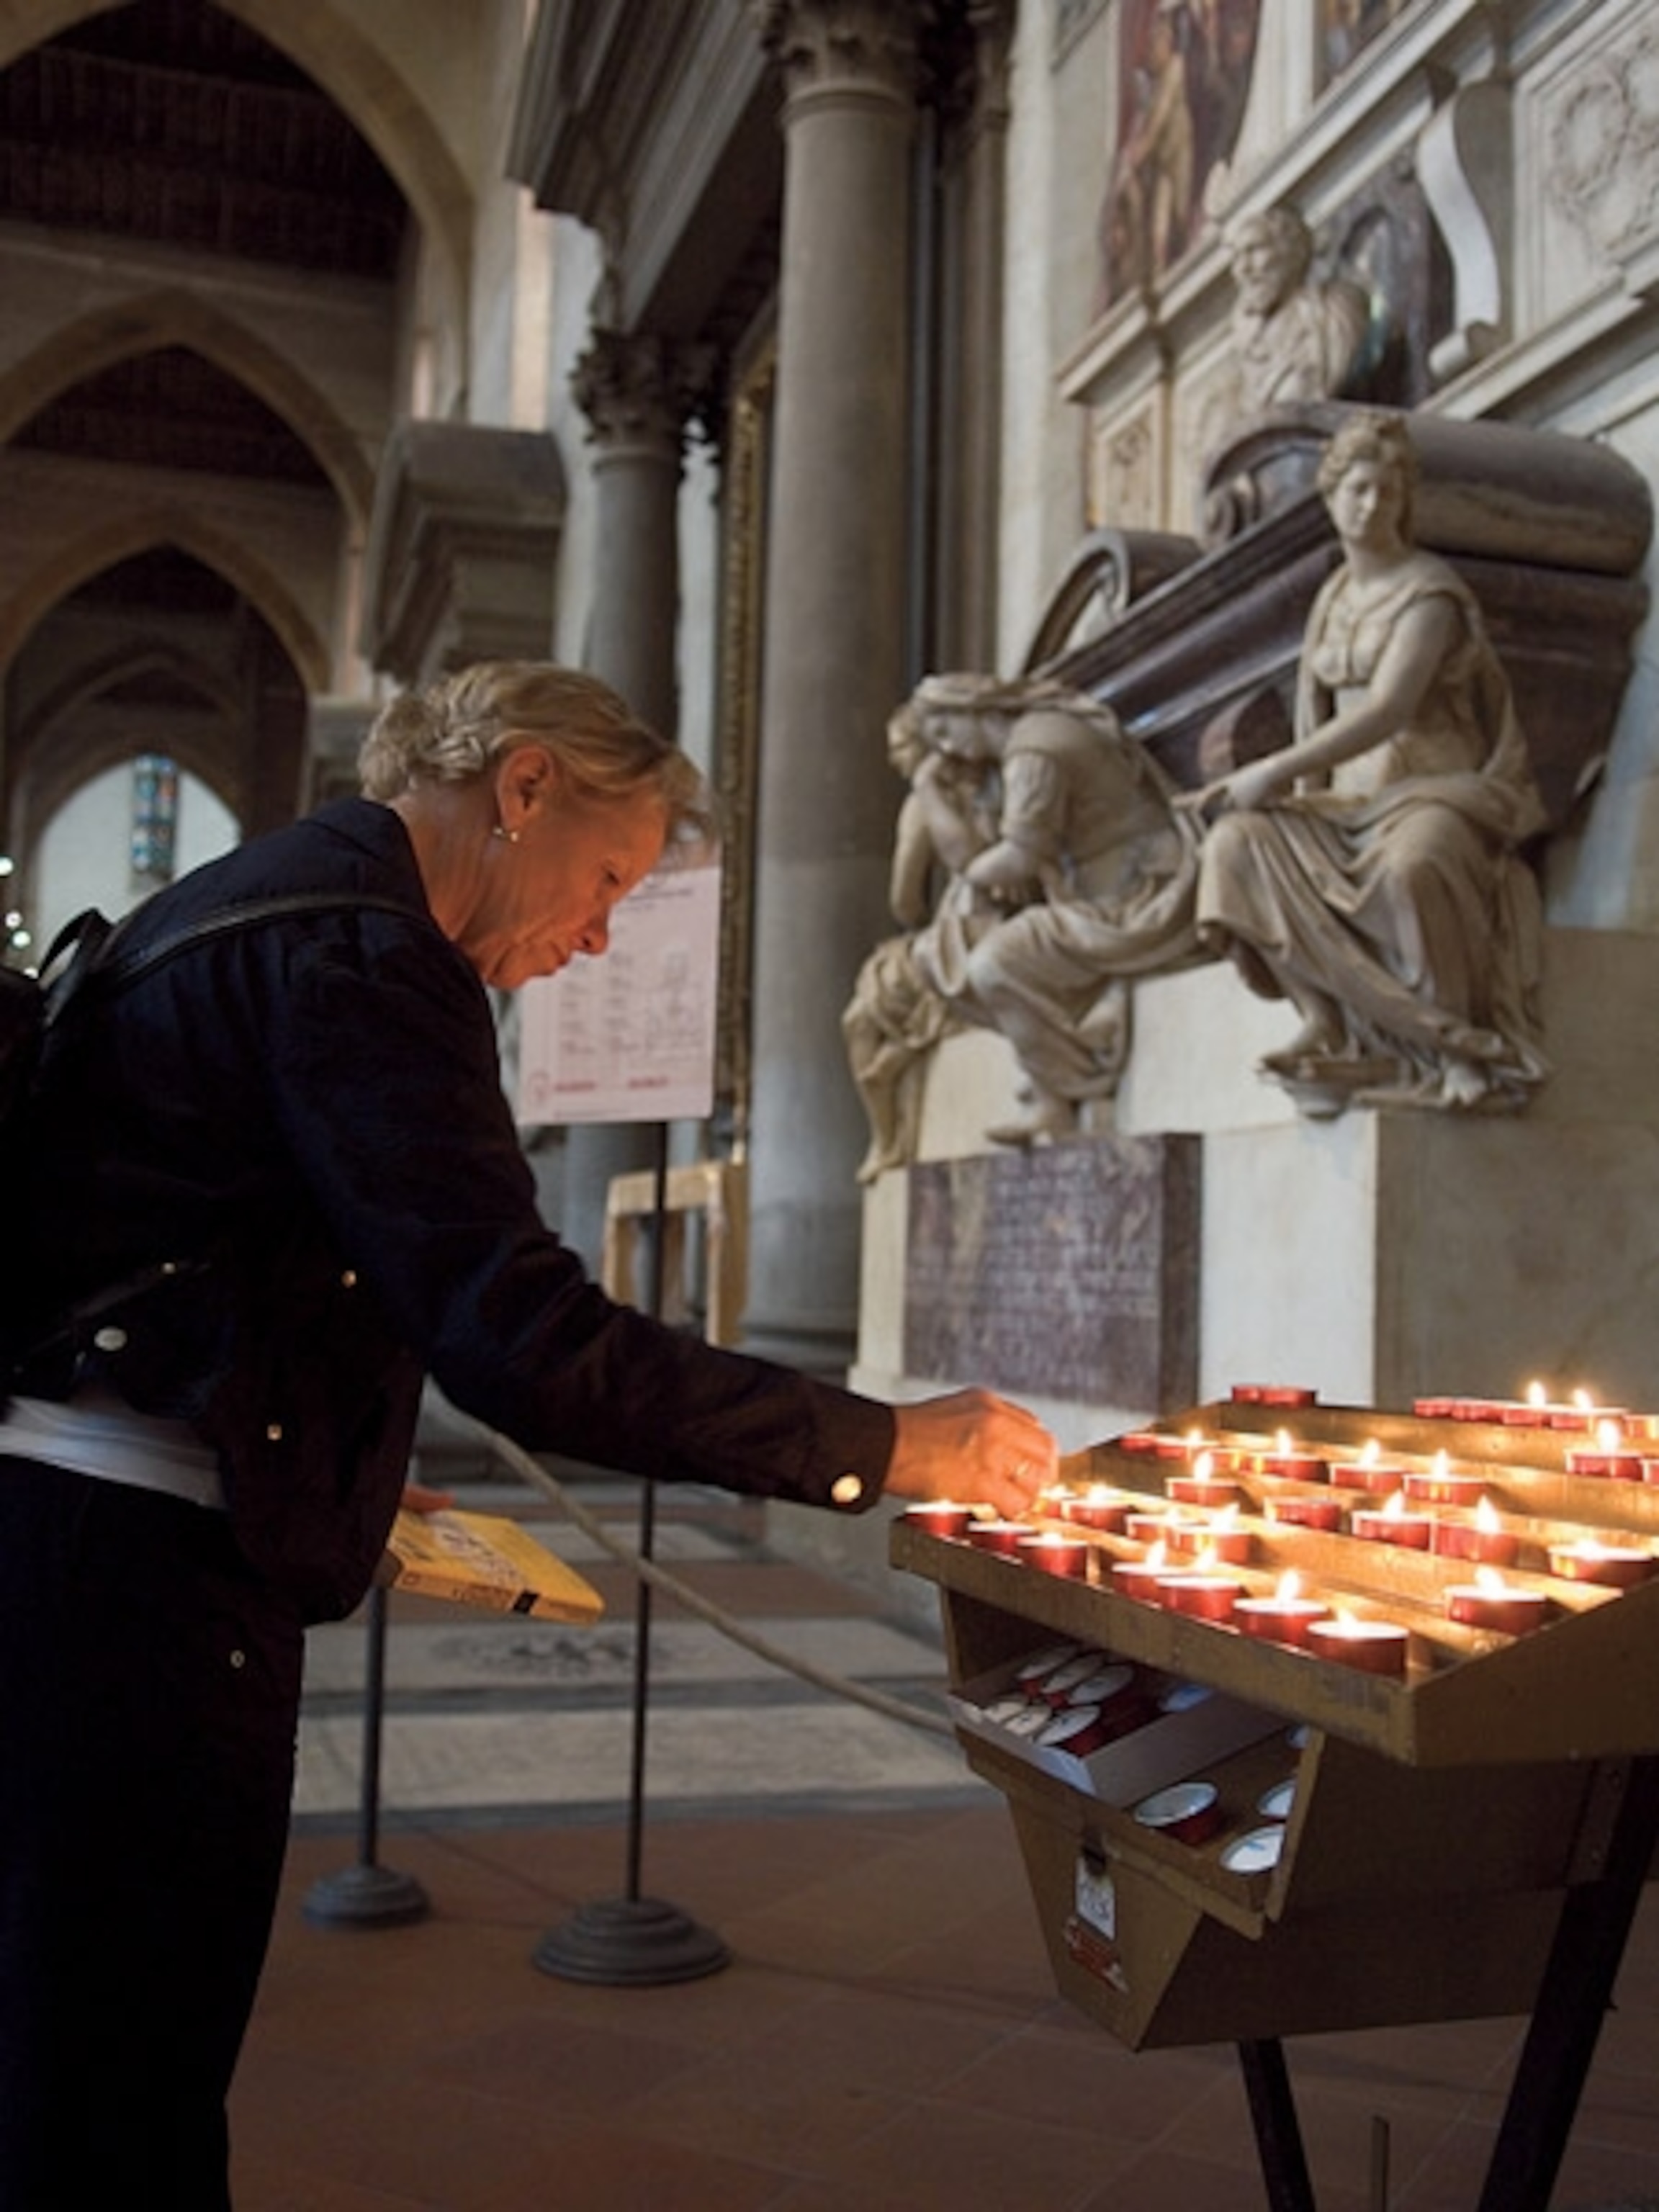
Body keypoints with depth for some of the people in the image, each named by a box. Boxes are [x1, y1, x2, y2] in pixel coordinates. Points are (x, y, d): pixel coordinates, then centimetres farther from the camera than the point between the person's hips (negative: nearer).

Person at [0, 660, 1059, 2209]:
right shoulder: (362, 953, -16)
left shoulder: (257, 900, 17)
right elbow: (525, 1341, -25)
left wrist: (351, 1497, 18)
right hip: (137, 1566, -10)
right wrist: (890, 1448, -19)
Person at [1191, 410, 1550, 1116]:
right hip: (1354, 798, 6)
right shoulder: (1334, 594, 15)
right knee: (1238, 840, -22)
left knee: (1408, 869, -41)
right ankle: (1327, 1021, -25)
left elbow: (1386, 712, -20)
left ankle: (1459, 1049, -22)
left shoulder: (1428, 589, -7)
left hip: (1440, 788, -6)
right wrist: (1303, 793, -3)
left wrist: (1272, 772, -23)